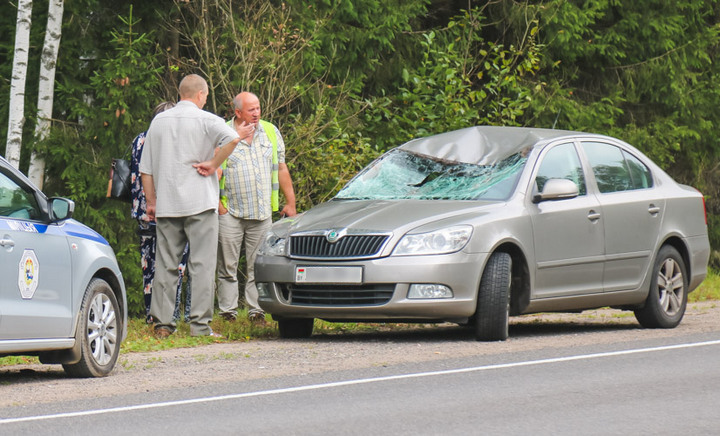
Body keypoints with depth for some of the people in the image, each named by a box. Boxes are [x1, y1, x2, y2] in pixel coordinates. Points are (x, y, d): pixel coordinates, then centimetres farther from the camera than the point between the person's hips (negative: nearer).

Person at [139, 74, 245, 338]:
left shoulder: (158, 121, 11)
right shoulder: (205, 120, -4)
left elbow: (146, 169, 12)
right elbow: (232, 138, -24)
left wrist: (151, 201, 19)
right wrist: (213, 164, -11)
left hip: (166, 206, 4)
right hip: (199, 204, -4)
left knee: (165, 265, 7)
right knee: (202, 264, -3)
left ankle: (162, 324, 6)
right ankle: (200, 324, -7)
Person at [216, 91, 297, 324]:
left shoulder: (271, 132, 11)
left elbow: (282, 169, 15)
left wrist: (290, 202, 11)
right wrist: (216, 202, -8)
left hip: (262, 213, 3)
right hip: (230, 211, -2)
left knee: (258, 266, 2)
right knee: (228, 265, -1)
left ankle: (256, 310, 6)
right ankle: (227, 311, 5)